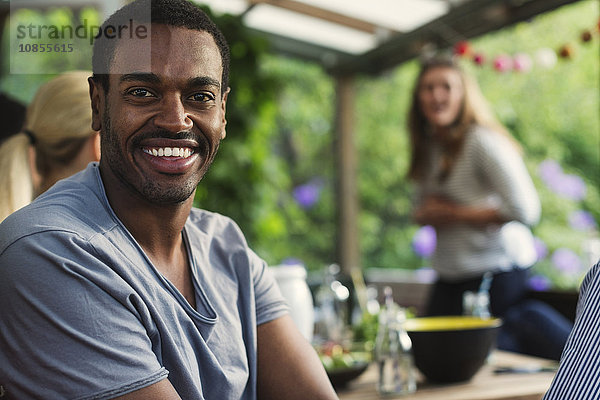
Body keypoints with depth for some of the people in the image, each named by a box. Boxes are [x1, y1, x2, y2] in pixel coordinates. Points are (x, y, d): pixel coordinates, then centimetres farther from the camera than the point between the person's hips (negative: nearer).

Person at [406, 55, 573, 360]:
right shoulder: (429, 148, 10)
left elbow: (524, 210, -23)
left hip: (496, 273, -7)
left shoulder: (483, 142, -14)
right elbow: (421, 210, 22)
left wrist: (454, 214, -14)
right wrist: (425, 214, -4)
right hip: (449, 280, 8)